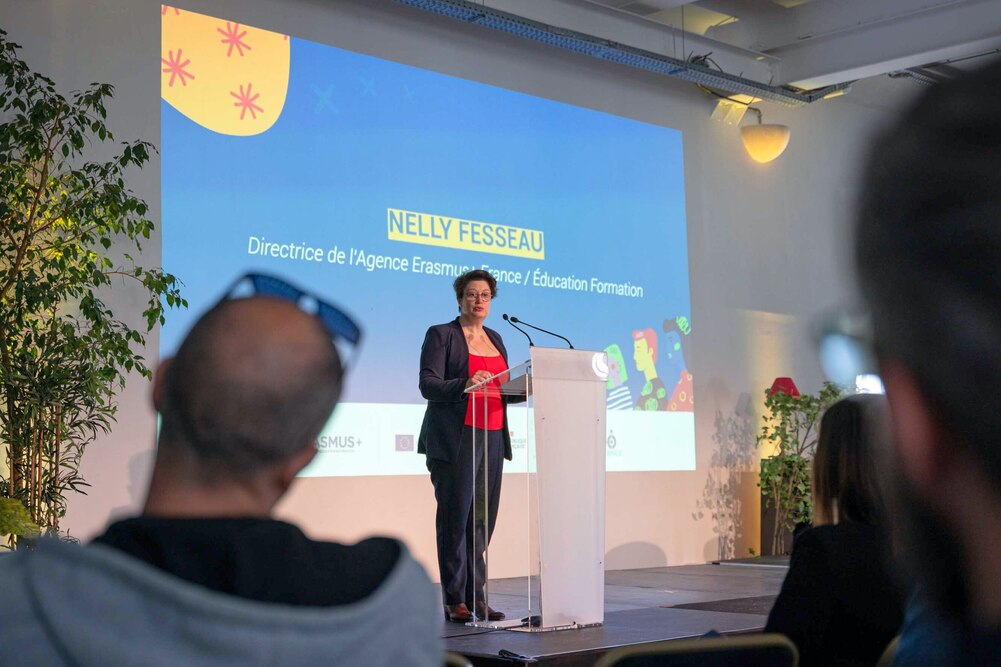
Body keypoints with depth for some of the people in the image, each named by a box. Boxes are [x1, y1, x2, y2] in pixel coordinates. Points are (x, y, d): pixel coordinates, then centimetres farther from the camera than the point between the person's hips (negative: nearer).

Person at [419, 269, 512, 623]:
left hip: (492, 436, 6)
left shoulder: (495, 339, 19)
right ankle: (454, 601, 0)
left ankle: (476, 597, 8)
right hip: (456, 438, -6)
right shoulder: (441, 335, 0)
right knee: (455, 519, -5)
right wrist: (465, 384, -26)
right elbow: (428, 385, -11)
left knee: (483, 521, 4)